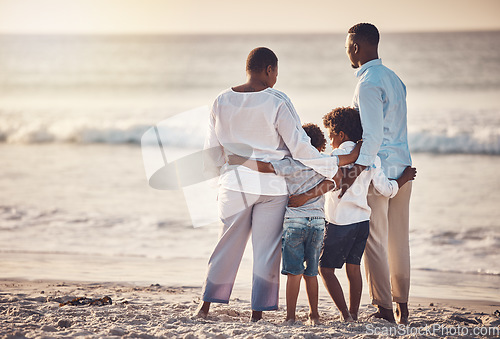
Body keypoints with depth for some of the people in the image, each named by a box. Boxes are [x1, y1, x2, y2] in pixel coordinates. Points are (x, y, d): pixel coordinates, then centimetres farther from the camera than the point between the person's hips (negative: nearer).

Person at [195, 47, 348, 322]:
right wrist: (334, 166, -5)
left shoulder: (222, 101, 1)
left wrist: (219, 173, 26)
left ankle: (206, 306, 18)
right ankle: (257, 312, 7)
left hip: (234, 184, 4)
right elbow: (299, 147, -13)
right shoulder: (276, 102, -12)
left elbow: (212, 150, 8)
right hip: (272, 186, -4)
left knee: (228, 245, 15)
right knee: (266, 249, 5)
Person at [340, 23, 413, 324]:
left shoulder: (368, 83, -14)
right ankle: (402, 305, 18)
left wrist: (358, 170, -28)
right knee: (399, 240, 13)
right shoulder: (394, 78, 14)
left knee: (374, 241, -2)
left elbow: (373, 133, -23)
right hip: (403, 167, 8)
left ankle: (385, 308, 0)